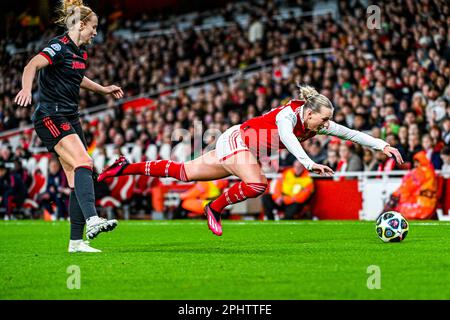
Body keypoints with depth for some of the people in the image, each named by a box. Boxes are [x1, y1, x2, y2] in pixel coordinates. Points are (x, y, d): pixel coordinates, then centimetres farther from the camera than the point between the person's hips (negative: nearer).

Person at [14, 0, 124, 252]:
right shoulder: (60, 47, -12)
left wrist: (105, 89, 43)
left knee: (78, 180, 4)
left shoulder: (81, 52, 16)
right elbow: (32, 66, -27)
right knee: (83, 163, -27)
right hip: (51, 116, -9)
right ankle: (92, 220, -42)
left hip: (70, 118, 9)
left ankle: (76, 241, 7)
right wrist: (26, 89, -45)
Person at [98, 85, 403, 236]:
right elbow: (287, 137, -48)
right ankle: (215, 208, -5)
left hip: (246, 148, 8)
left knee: (184, 172, 10)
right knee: (257, 184, -31)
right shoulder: (289, 114, -28)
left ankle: (127, 167, 18)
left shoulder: (317, 124, -5)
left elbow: (351, 133, -1)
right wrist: (309, 164, -61)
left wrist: (383, 145, -10)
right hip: (236, 140, -8)